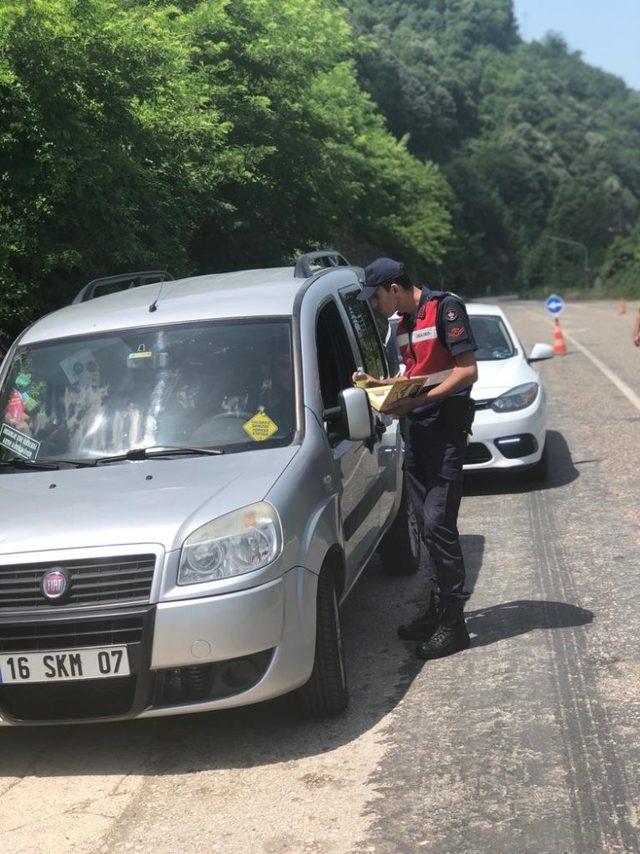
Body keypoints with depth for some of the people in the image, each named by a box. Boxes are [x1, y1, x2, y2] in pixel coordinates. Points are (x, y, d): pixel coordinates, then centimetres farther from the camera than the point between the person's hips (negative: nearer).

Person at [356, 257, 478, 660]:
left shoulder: (446, 308, -10)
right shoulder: (405, 322, 17)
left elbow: (467, 371, -16)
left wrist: (418, 400, -20)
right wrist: (384, 384, 10)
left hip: (446, 427, -9)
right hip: (416, 429, 9)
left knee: (438, 522, -11)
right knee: (426, 522, 11)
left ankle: (454, 623, -4)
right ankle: (438, 608, 21)